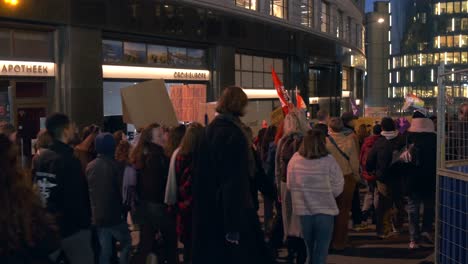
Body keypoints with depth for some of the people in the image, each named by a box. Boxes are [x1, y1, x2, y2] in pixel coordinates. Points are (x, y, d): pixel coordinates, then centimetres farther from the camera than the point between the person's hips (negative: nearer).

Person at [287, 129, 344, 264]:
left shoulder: (295, 160, -8)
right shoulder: (329, 161, -15)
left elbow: (290, 185, 2)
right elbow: (337, 188, -9)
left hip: (304, 210, 3)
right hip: (325, 210, -3)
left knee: (310, 250, 21)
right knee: (321, 251, 9)